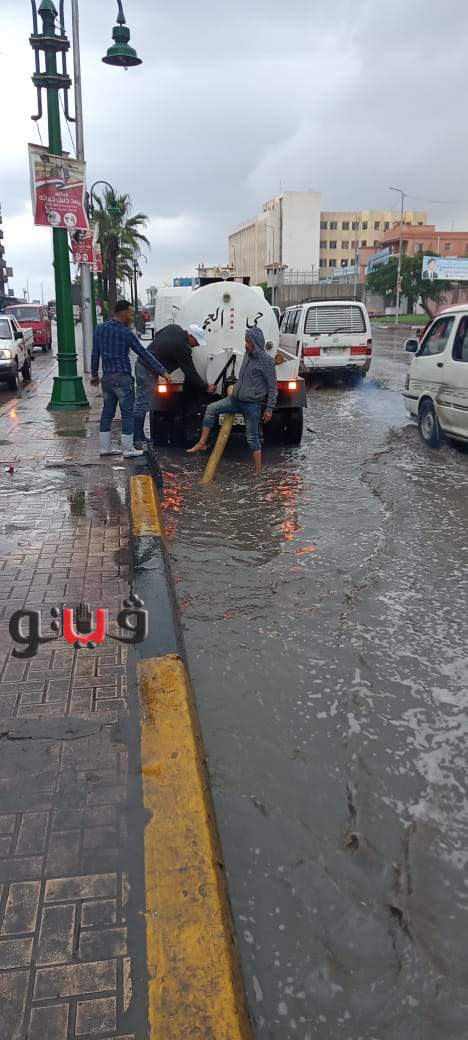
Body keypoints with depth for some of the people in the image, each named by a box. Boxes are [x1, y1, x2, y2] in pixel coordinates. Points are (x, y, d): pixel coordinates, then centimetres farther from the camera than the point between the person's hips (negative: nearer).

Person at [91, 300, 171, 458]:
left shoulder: (100, 329, 8)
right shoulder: (125, 332, -11)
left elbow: (95, 354, 13)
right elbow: (144, 354, -11)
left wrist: (94, 374, 23)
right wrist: (162, 371, -7)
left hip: (106, 378, 7)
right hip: (122, 378, -7)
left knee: (107, 412, 13)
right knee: (127, 414, 0)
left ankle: (104, 447, 16)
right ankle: (128, 449, 3)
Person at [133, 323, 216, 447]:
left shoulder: (174, 328, 6)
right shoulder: (182, 347, -17)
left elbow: (157, 334, 25)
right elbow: (191, 372, -12)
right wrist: (206, 387, -3)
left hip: (141, 363, 10)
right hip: (148, 370, -10)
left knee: (141, 403, 12)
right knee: (143, 405, -9)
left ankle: (140, 437, 18)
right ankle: (135, 440, -9)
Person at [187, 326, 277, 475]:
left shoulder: (266, 361, -13)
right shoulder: (248, 355, 7)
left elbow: (272, 387, -11)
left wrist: (269, 408, -12)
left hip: (253, 404, -7)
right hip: (236, 399, 7)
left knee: (252, 438, -2)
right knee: (211, 409, -2)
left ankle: (258, 472, 8)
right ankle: (202, 443, 3)